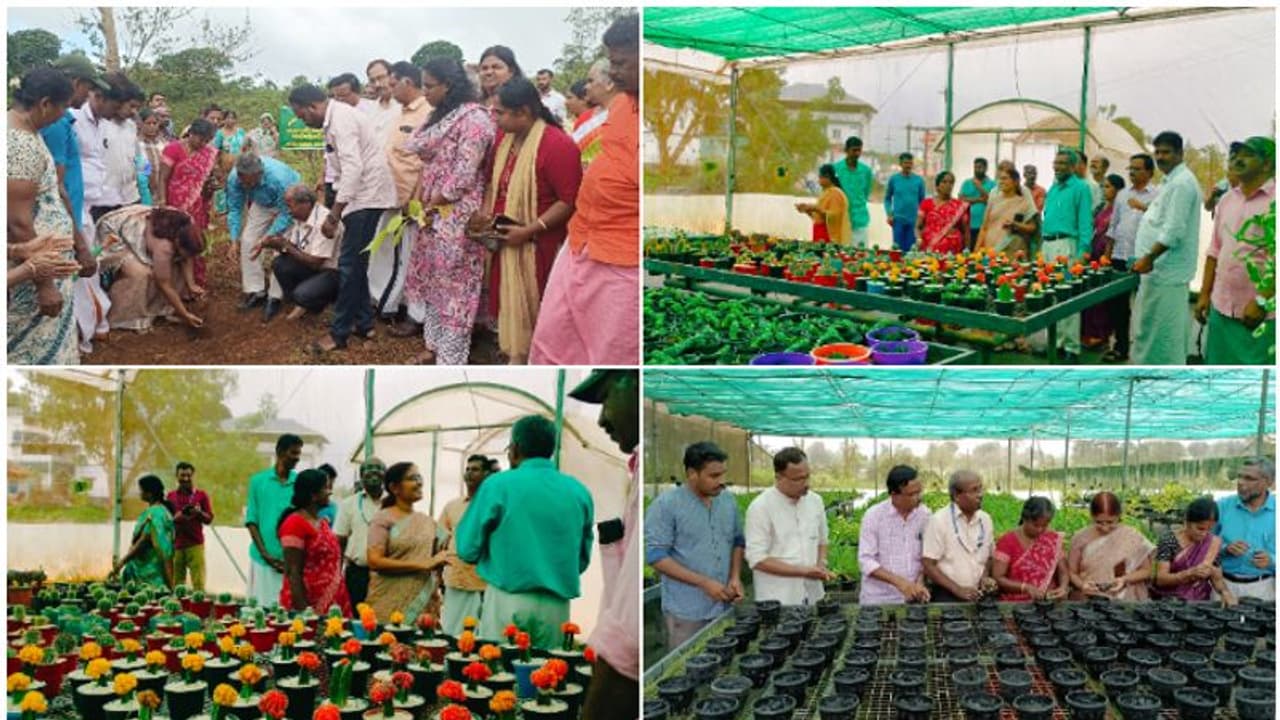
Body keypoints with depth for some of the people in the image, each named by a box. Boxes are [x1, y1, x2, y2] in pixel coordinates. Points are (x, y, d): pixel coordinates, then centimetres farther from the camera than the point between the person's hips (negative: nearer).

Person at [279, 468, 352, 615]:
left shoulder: (322, 522, 12)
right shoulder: (295, 523, -13)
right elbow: (293, 572, -17)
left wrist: (340, 602, 15)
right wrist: (303, 610, -21)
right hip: (309, 606, -8)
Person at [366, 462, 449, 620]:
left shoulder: (428, 521, 12)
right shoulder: (383, 519, -4)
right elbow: (375, 561, -14)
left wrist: (438, 562, -2)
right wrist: (422, 565, -16)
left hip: (424, 602, 5)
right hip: (391, 604, -5)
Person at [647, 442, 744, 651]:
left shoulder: (728, 500, 7)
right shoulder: (666, 505, -12)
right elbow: (655, 556, -15)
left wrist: (735, 577, 0)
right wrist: (704, 583, -18)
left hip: (724, 607, 5)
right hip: (686, 612, -5)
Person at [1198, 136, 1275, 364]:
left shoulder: (1273, 200, -9)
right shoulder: (1227, 200, 12)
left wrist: (1262, 301, -19)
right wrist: (1204, 295, 12)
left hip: (1260, 313, -6)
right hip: (1221, 307, 6)